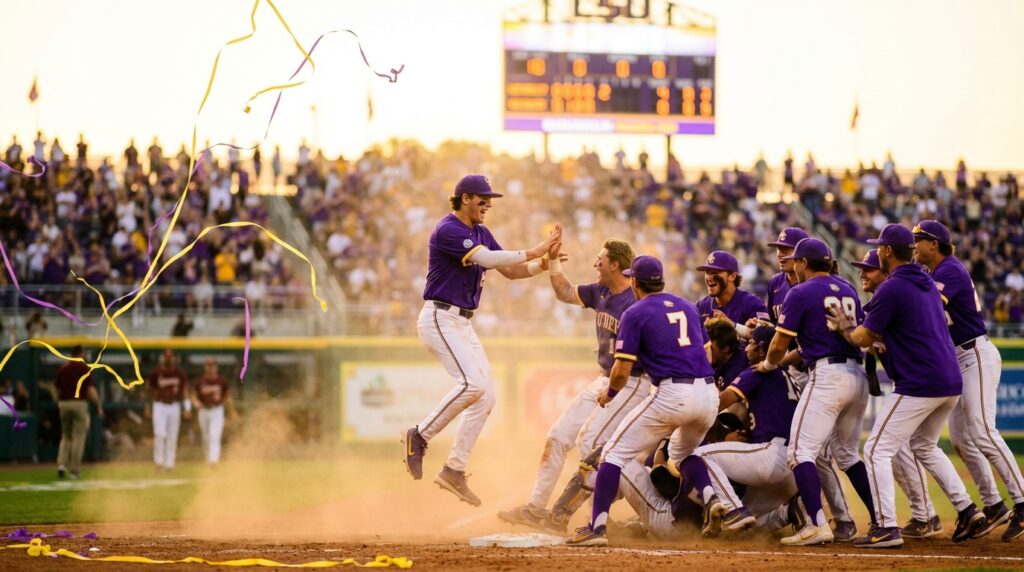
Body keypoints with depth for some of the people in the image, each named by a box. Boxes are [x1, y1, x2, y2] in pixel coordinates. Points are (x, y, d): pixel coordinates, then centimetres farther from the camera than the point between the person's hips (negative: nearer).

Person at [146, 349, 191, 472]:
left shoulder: (179, 373, -1)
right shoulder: (156, 373, -2)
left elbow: (185, 391, -2)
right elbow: (151, 390, 10)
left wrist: (187, 409, -11)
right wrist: (148, 407, 15)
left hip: (174, 406, 1)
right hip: (159, 406, -1)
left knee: (172, 437, 4)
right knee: (160, 434, -15)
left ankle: (169, 463, 14)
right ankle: (159, 461, -3)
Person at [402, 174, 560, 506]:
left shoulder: (480, 233, 14)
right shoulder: (448, 231, -15)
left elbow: (511, 271, 12)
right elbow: (487, 259, -27)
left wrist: (545, 263, -6)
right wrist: (535, 252, -23)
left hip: (462, 323, 10)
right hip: (439, 319, -10)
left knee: (485, 396, 3)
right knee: (472, 383, -25)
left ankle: (454, 471, 8)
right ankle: (420, 436, -10)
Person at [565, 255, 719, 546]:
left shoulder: (634, 314, 2)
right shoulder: (688, 307, 20)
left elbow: (622, 371, -3)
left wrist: (609, 394, 17)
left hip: (672, 394, -6)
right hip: (709, 395, 6)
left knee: (615, 452, 6)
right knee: (681, 451, 32)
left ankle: (597, 527, -5)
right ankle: (711, 498, 4)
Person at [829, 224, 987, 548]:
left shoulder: (891, 289, -11)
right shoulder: (927, 283, 16)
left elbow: (864, 339, -8)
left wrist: (845, 328, 13)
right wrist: (855, 328, 18)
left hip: (918, 384, -9)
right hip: (951, 382, 9)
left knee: (877, 450, -3)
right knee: (924, 446, 27)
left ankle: (887, 528, -11)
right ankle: (967, 511, 18)